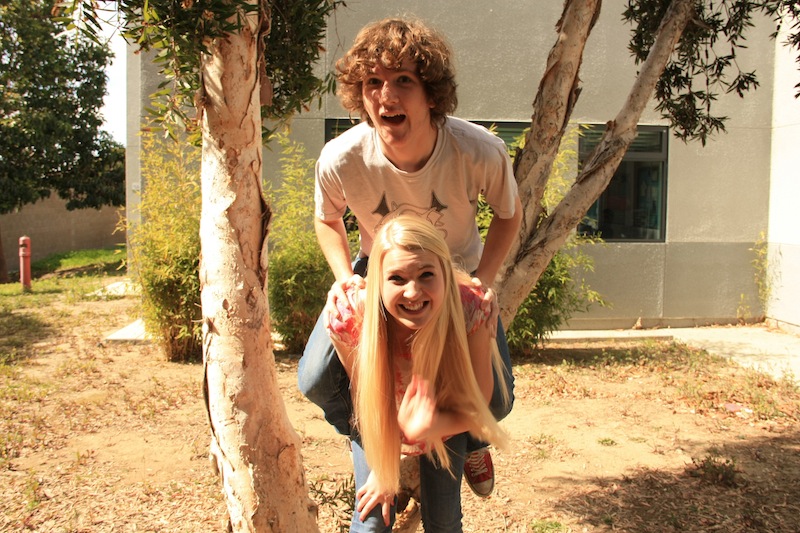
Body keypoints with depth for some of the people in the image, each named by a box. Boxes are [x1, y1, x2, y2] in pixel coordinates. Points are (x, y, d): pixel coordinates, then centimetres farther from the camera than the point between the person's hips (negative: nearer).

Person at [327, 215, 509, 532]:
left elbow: (477, 407, -27)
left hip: (445, 427, 1)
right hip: (377, 428, 0)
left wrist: (427, 427, -48)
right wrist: (383, 466, -8)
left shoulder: (470, 310, -37)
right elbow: (366, 396, -17)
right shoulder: (352, 315, -36)